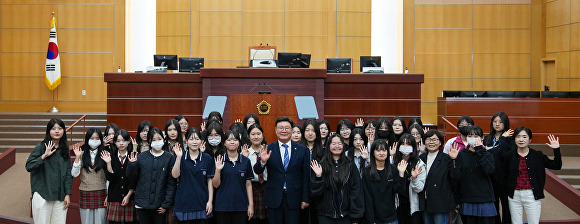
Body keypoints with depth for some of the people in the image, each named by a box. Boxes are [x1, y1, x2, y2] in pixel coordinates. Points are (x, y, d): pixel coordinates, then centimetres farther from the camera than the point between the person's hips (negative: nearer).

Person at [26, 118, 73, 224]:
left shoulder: (65, 149, 9)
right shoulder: (41, 147, -2)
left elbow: (68, 173, 9)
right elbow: (28, 166, -10)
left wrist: (68, 194, 3)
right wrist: (44, 156, -20)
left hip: (60, 197, 3)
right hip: (42, 195, -3)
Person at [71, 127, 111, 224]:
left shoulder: (105, 154, 3)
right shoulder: (82, 154, 5)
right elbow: (74, 174, -2)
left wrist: (108, 163, -17)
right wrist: (77, 157, -10)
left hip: (101, 193, -1)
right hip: (85, 193, 1)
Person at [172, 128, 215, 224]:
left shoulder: (207, 158, 3)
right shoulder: (181, 156, 3)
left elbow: (210, 181, 4)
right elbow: (175, 175, -10)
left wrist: (210, 201, -1)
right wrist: (179, 157, -20)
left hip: (201, 204, 0)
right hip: (184, 203, 0)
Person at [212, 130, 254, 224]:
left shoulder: (246, 161, 3)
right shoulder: (219, 160, 1)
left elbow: (248, 184, 6)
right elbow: (216, 185, 0)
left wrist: (251, 204, 1)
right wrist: (217, 170, -16)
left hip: (241, 206, 1)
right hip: (222, 206, -1)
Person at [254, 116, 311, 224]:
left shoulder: (302, 150, 3)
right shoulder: (268, 149, 2)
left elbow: (306, 176, 3)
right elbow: (257, 171, -3)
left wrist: (306, 199, 1)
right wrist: (262, 161, -24)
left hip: (293, 198, 0)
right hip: (274, 198, 0)